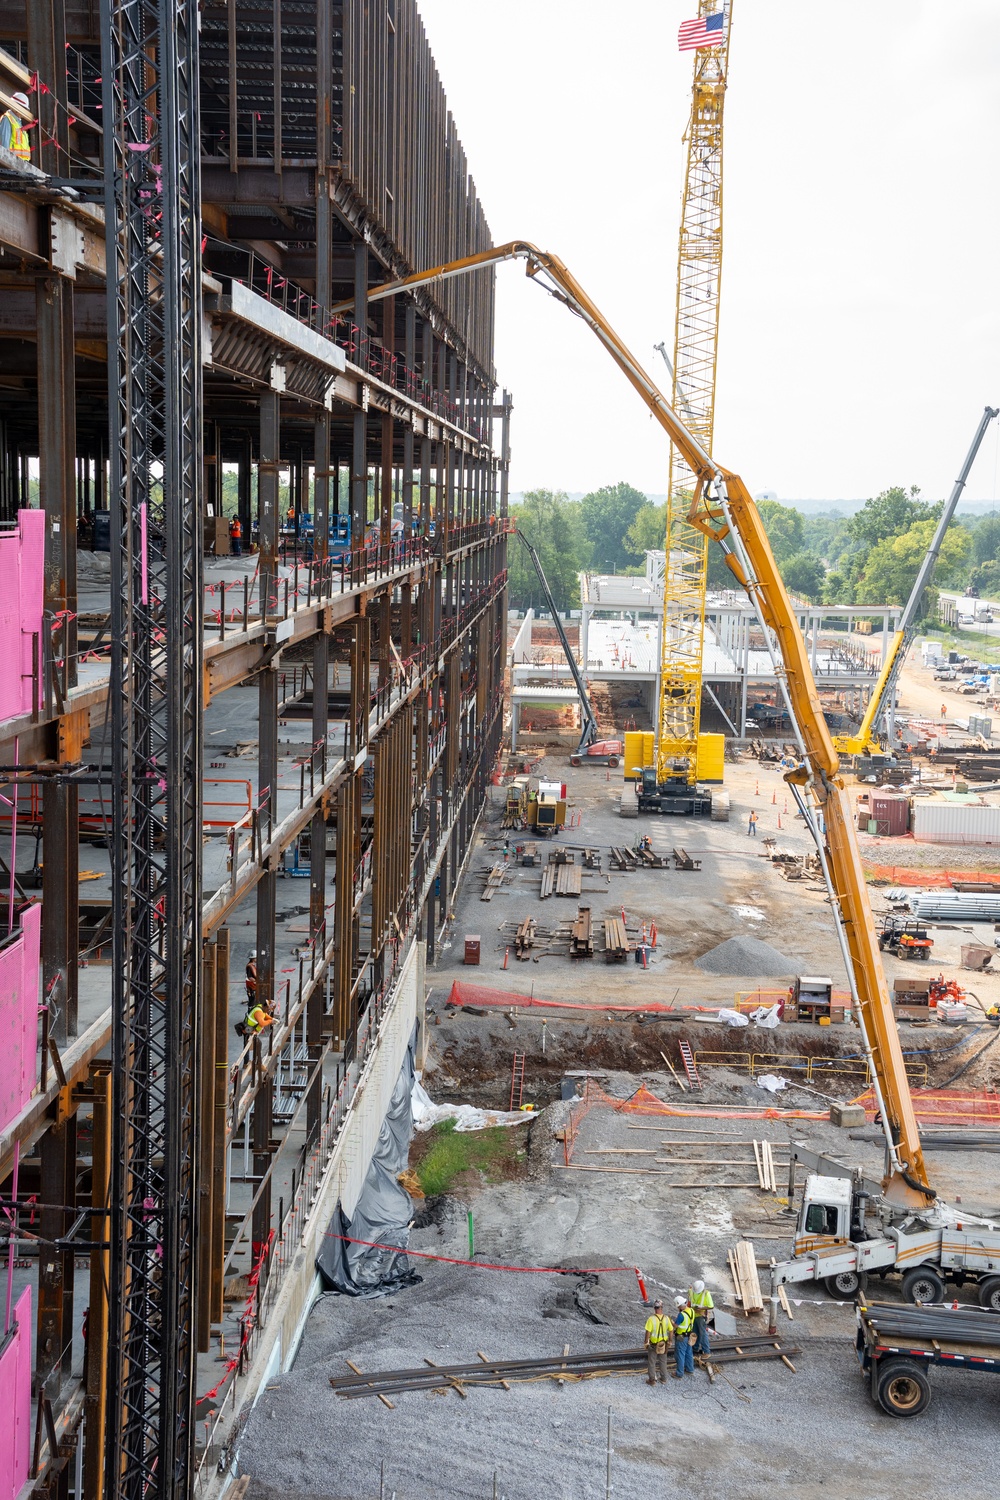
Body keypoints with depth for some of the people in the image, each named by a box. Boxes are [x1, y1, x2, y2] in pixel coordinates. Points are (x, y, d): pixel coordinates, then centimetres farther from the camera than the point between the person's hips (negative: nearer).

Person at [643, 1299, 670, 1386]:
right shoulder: (666, 1319, -10)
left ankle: (652, 1380, 18)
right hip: (663, 1344, 3)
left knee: (651, 1362, 12)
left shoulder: (651, 1319, -21)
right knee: (663, 1361, 21)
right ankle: (663, 1378, 31)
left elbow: (648, 1332, -18)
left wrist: (645, 1343, -4)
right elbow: (670, 1331, -1)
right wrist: (669, 1341, 14)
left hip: (653, 1344, -3)